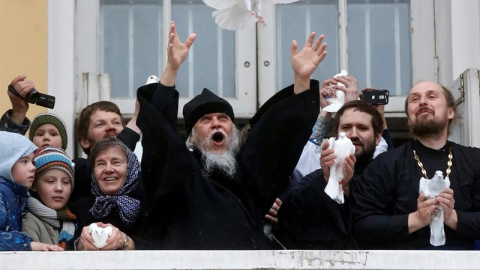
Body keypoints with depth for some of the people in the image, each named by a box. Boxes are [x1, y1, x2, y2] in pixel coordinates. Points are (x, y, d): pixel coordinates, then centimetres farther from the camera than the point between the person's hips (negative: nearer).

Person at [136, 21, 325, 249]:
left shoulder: (250, 168, 16)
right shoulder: (178, 170, 9)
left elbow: (279, 126, 9)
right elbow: (159, 127, -4)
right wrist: (172, 68, -15)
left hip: (249, 260, 3)